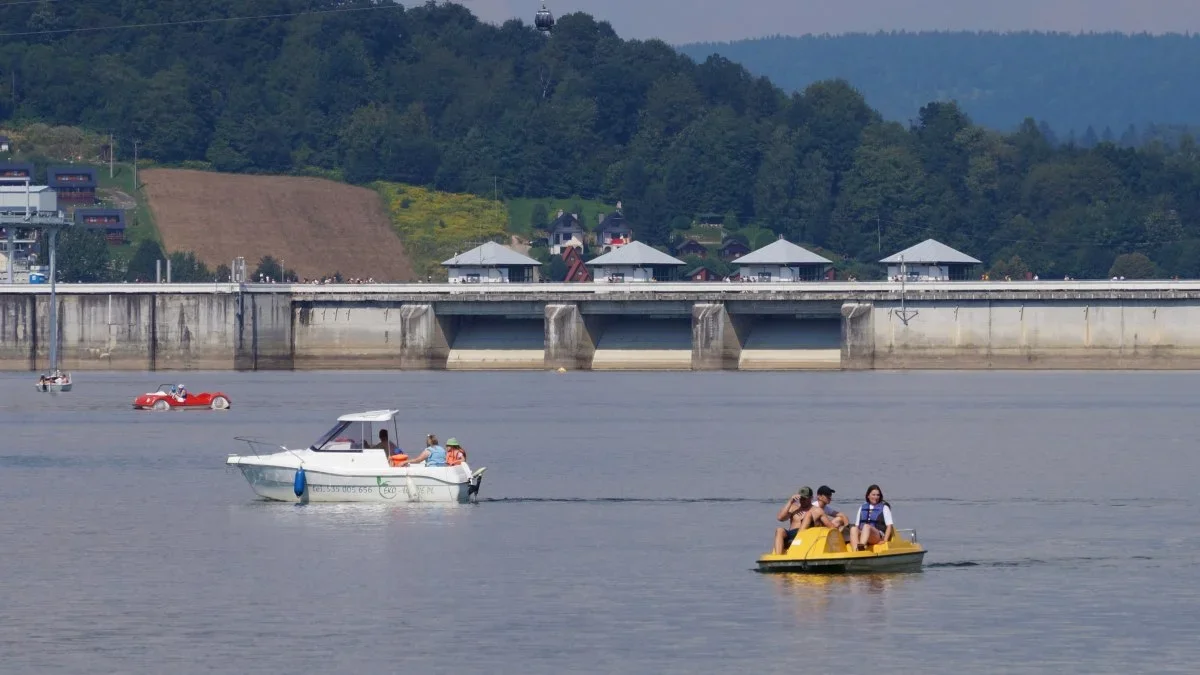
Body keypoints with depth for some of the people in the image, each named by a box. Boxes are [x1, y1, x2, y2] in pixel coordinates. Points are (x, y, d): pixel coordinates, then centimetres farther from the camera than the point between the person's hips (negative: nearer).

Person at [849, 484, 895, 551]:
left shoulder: (884, 507, 13)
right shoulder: (862, 507, 22)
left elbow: (889, 525, 5)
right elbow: (857, 525, 20)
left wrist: (885, 540, -8)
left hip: (879, 537, -3)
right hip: (862, 535, 3)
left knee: (866, 526, -36)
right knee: (853, 529, -30)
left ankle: (861, 546, -66)